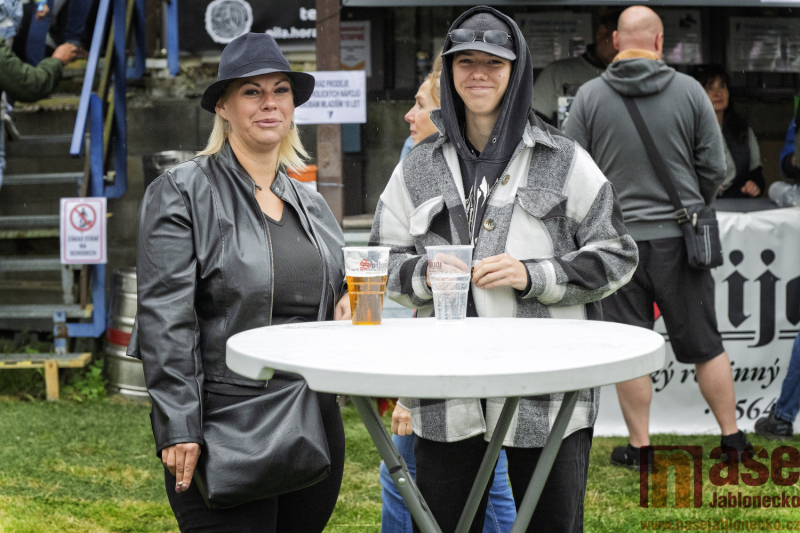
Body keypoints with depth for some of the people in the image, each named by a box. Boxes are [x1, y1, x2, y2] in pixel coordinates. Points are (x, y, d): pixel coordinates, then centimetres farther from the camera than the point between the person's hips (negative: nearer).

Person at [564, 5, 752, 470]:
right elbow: (715, 167, 1)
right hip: (678, 238, 1)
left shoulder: (590, 96, -3)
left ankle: (639, 446, 11)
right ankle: (733, 438, 17)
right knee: (706, 344, 11)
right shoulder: (690, 91, -2)